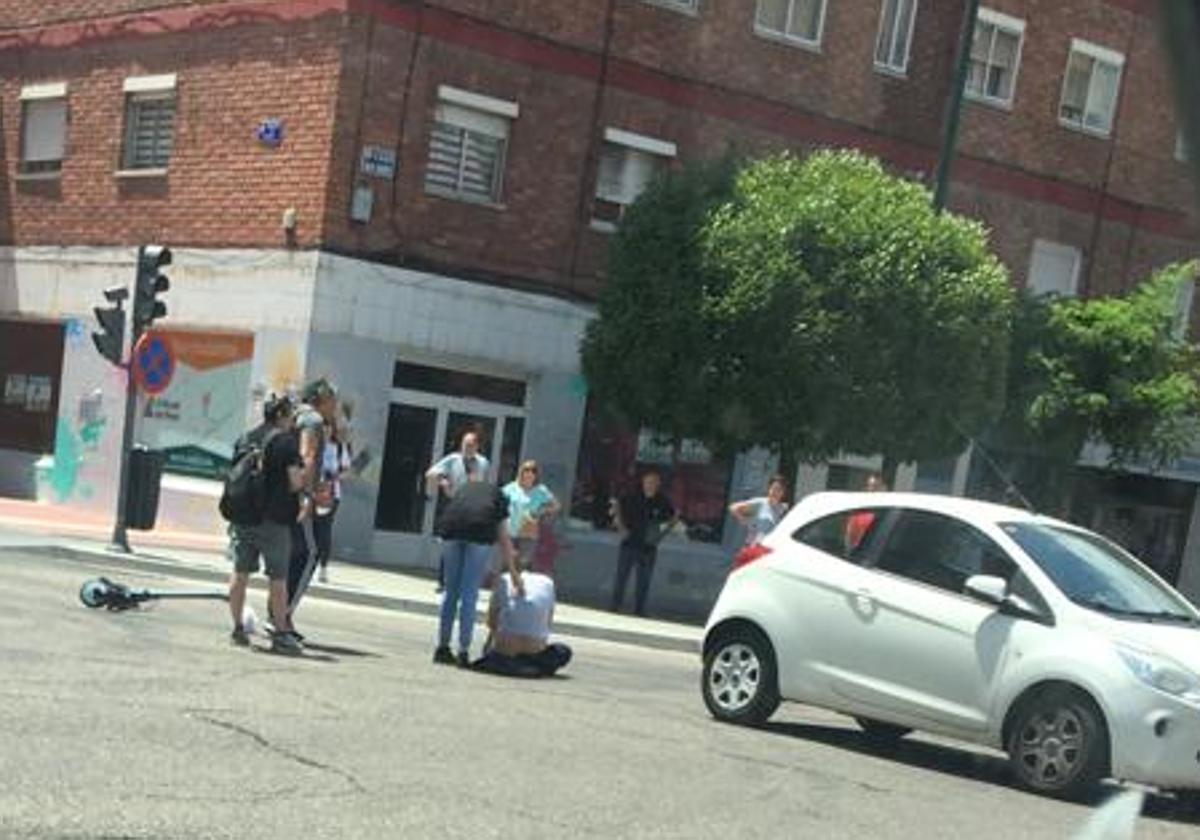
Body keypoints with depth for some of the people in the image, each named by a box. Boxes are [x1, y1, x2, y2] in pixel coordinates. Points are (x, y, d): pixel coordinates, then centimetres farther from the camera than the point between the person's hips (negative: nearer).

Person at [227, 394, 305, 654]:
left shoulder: (245, 438, 12)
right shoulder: (286, 441, -9)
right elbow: (295, 482, -13)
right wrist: (306, 473, 6)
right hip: (274, 518, -6)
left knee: (240, 573, 10)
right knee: (278, 578, 0)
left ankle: (237, 628, 11)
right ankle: (281, 633, 1)